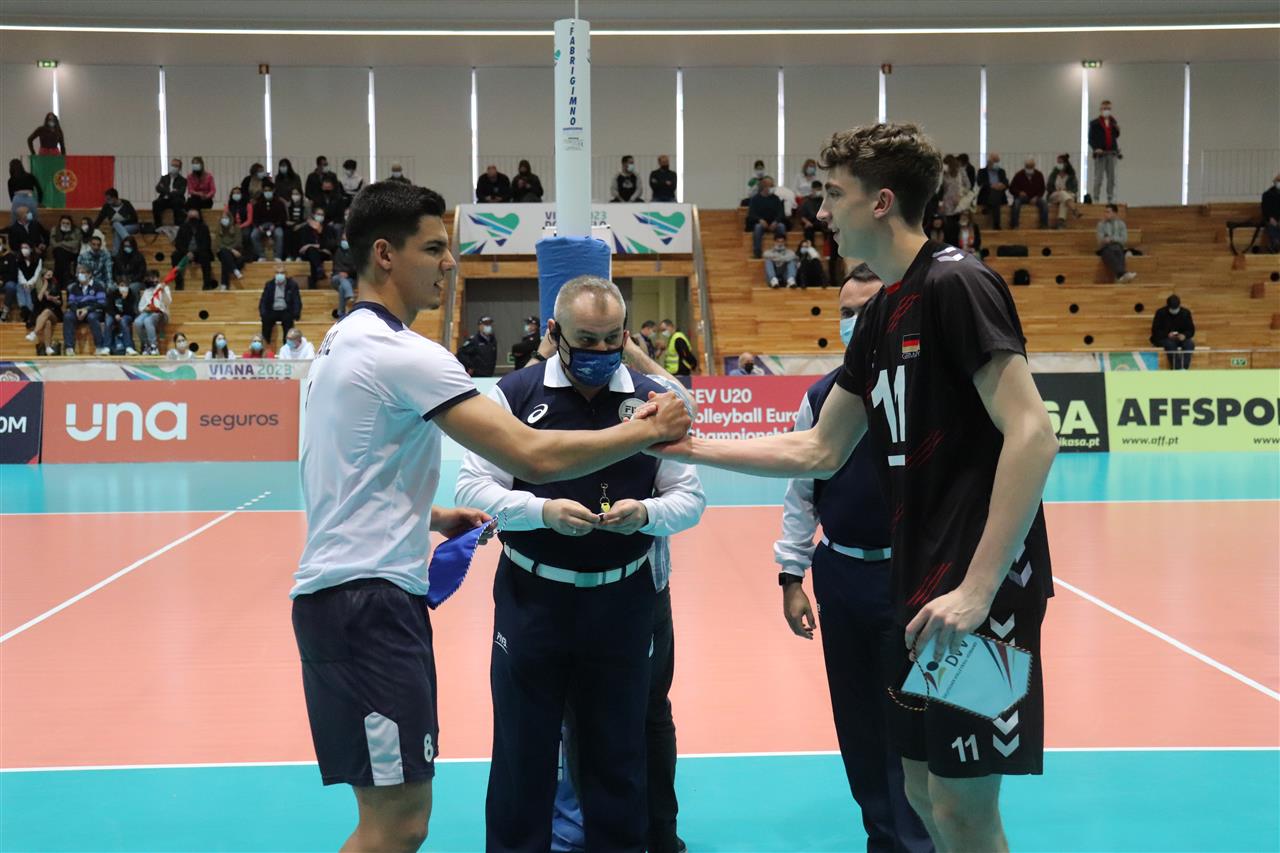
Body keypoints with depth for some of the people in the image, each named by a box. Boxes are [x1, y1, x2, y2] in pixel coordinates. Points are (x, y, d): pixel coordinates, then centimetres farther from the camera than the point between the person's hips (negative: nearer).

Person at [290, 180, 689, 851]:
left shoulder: (342, 342, 15)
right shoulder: (402, 352, -16)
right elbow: (535, 456, -21)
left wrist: (433, 518, 14)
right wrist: (647, 430, -11)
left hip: (337, 589, 10)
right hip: (371, 596, -10)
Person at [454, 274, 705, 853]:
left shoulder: (652, 398, 1)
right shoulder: (516, 392, -4)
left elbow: (690, 498, 3)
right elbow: (473, 488, -6)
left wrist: (645, 513, -18)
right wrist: (543, 511, -22)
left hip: (623, 603, 1)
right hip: (531, 599, -1)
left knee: (619, 755, 13)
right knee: (522, 751, 9)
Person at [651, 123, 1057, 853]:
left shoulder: (955, 284, -14)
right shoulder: (882, 313, 13)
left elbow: (1032, 435, -21)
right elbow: (819, 452, 19)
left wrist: (977, 588, -25)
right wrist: (687, 445, 15)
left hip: (977, 589, -9)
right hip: (923, 584, 9)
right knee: (925, 791, 15)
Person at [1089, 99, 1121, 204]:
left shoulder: (1113, 122, 15)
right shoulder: (1094, 123, 2)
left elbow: (1116, 136, 13)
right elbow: (1091, 138, -2)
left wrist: (1117, 128, -6)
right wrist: (1096, 148, -17)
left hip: (1112, 153, 4)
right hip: (1100, 153, -4)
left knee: (1111, 178, 4)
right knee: (1098, 178, -3)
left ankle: (1110, 199, 7)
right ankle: (1095, 199, 0)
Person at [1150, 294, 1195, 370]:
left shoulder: (1185, 313, 1)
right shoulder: (1160, 313, -7)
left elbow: (1191, 330, 2)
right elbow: (1155, 331, -9)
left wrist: (1184, 335, -21)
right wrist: (1167, 335, -27)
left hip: (1180, 338, 3)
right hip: (1163, 339, -3)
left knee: (1190, 344, -30)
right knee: (1170, 344, -37)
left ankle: (1184, 367, -40)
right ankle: (1178, 369, -44)